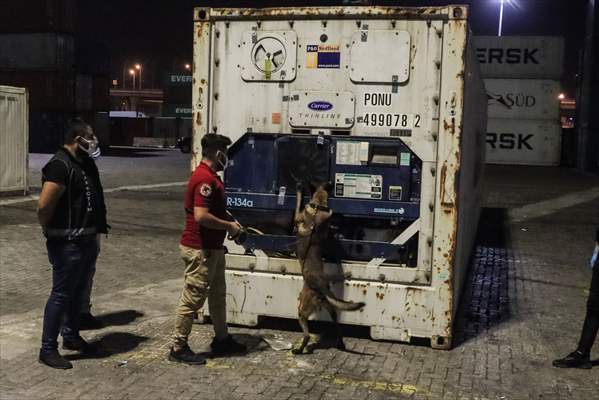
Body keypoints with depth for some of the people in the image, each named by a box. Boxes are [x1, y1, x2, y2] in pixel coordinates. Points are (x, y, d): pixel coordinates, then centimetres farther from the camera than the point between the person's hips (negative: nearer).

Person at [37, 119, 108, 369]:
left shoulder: (84, 164, 11)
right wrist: (51, 232, -10)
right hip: (68, 243, -9)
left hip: (87, 240, 9)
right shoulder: (60, 165, -18)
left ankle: (71, 336, 35)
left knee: (77, 291, 20)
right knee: (61, 294, -3)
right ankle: (48, 349, 6)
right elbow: (44, 206, -24)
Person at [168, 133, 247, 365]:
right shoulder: (205, 179, -21)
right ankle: (178, 348, 8)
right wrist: (229, 226, -17)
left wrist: (229, 223, 11)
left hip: (212, 248, 11)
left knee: (218, 295, 19)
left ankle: (222, 340, 32)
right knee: (192, 299, -2)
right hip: (200, 250, -11)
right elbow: (201, 216, -29)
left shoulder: (211, 177, 13)